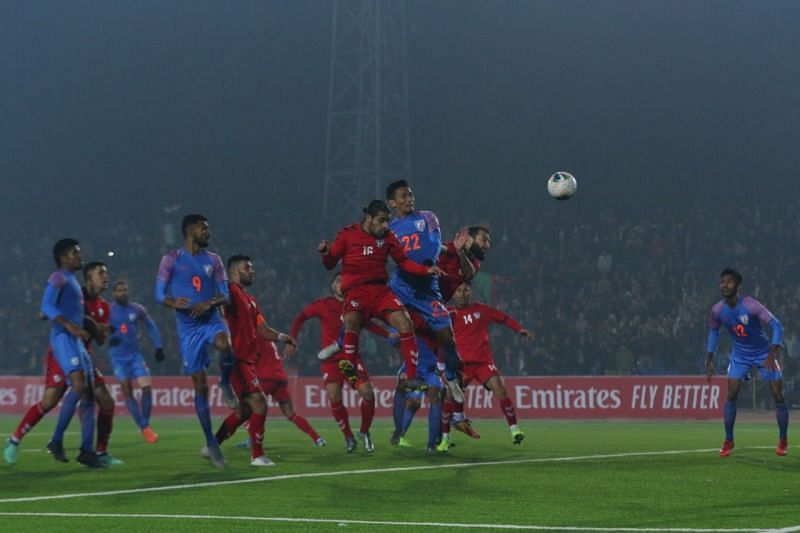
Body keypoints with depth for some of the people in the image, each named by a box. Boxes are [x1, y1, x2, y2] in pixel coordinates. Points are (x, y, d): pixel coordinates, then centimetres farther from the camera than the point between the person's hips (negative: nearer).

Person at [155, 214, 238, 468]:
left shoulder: (213, 260, 9)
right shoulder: (171, 259, 1)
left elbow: (225, 295, 6)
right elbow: (159, 294, -1)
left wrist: (209, 303, -15)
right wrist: (173, 302, -23)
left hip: (211, 319, 1)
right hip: (188, 326, -1)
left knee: (224, 345, -35)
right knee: (200, 384, -2)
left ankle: (226, 384, -3)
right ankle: (211, 442, 7)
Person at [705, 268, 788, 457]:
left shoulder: (750, 305, -27)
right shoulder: (718, 310, -12)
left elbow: (776, 326, -28)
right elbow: (713, 331, 8)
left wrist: (772, 354, -36)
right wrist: (709, 361, 6)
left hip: (763, 354, -3)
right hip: (739, 355, 3)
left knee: (778, 395, -6)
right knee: (731, 395, -9)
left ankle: (783, 441, 9)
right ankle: (728, 441, 3)